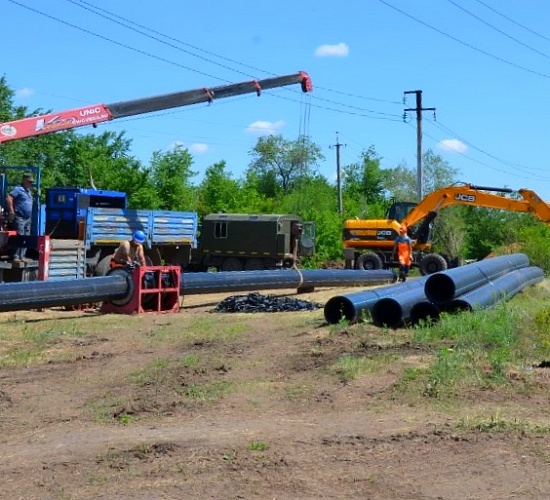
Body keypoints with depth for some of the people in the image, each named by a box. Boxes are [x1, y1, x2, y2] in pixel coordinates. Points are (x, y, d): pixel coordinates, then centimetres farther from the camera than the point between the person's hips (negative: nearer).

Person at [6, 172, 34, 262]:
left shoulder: (29, 191, 18)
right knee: (19, 237, -12)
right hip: (20, 218, -9)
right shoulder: (18, 189, -9)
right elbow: (9, 198, -19)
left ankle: (22, 256, 11)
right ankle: (15, 256, -10)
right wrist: (11, 211, -21)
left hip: (28, 218, 9)